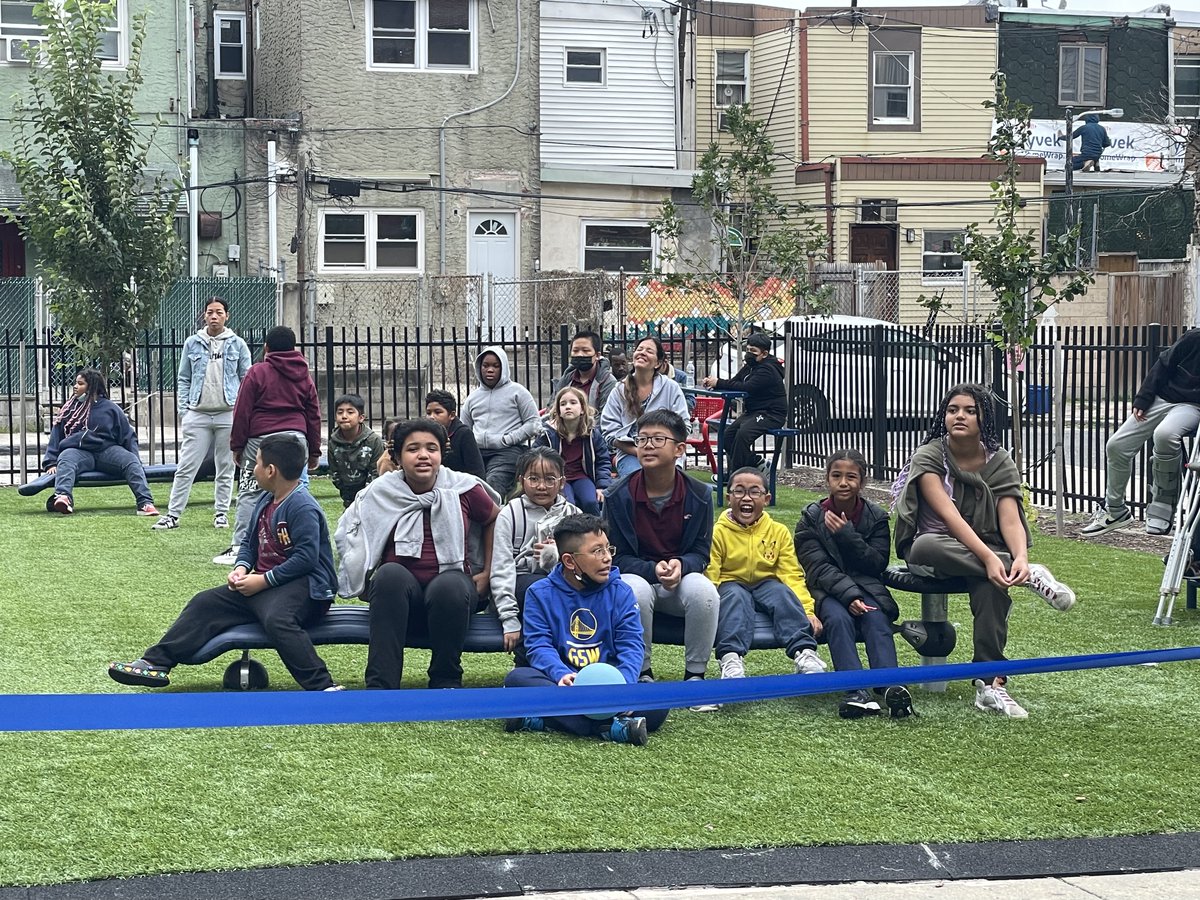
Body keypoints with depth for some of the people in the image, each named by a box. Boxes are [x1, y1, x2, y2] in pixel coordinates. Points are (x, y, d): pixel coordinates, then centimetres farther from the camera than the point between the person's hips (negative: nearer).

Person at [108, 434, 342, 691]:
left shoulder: (302, 507, -16)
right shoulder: (265, 501, 13)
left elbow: (306, 557, -23)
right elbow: (250, 544, 22)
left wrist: (264, 580, -19)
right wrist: (241, 568, 0)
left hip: (304, 584, -10)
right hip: (263, 585, 10)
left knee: (277, 619, -40)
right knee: (205, 603, 5)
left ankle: (323, 687, -44)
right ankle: (156, 663, 2)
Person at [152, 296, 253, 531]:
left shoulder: (237, 345, 4)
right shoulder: (192, 344, 7)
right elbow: (183, 380, 10)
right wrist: (184, 411, 1)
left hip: (228, 415, 0)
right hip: (198, 414, 0)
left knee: (226, 469, 7)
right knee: (186, 468, -3)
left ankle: (221, 513, 17)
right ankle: (173, 514, -1)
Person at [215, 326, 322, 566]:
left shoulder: (257, 372, 0)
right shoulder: (304, 377, 14)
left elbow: (242, 411, -1)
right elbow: (314, 415, 17)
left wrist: (237, 445, 5)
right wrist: (314, 452, 23)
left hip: (261, 439, -4)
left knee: (249, 493, -2)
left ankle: (240, 547, -8)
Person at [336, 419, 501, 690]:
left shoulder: (464, 489, 2)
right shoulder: (380, 493, 2)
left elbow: (493, 520, 19)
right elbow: (349, 536, 13)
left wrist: (487, 572, 14)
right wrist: (365, 581, 2)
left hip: (450, 588, 0)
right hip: (398, 590, 1)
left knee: (449, 585, -37)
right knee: (390, 573, -35)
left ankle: (446, 680, -18)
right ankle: (380, 685, -39)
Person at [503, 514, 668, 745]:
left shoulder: (620, 592, 8)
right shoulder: (540, 594, 5)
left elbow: (631, 645, -3)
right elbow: (539, 645, -6)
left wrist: (623, 683, -25)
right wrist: (561, 675, -29)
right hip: (564, 684, -1)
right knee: (517, 678, -30)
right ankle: (610, 728, -42)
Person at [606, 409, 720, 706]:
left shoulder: (699, 495, -6)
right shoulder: (619, 496, -9)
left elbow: (701, 552, 0)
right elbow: (618, 557, -6)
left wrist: (680, 566, -24)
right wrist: (654, 570, -25)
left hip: (682, 579, 1)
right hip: (636, 576, -1)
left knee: (704, 591, -33)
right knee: (636, 591, -37)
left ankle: (695, 675, -14)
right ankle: (642, 673, -17)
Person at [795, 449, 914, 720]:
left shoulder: (876, 517, 7)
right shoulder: (811, 518, 2)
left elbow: (878, 563, -3)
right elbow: (819, 568, -9)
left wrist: (846, 536, -15)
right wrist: (849, 596, -26)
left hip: (867, 588, 1)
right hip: (828, 592, -1)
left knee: (876, 618, -31)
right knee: (838, 618, -33)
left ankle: (892, 686, -51)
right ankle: (856, 691, -50)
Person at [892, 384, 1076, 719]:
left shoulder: (1000, 463, 0)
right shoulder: (929, 457, -9)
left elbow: (1010, 519, -13)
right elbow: (949, 515, -23)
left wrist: (1021, 556, -36)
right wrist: (988, 557, -38)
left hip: (983, 551, 2)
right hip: (932, 550, -1)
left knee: (990, 582, -36)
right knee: (925, 546, -40)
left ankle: (990, 682, -40)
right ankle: (1030, 577, -34)